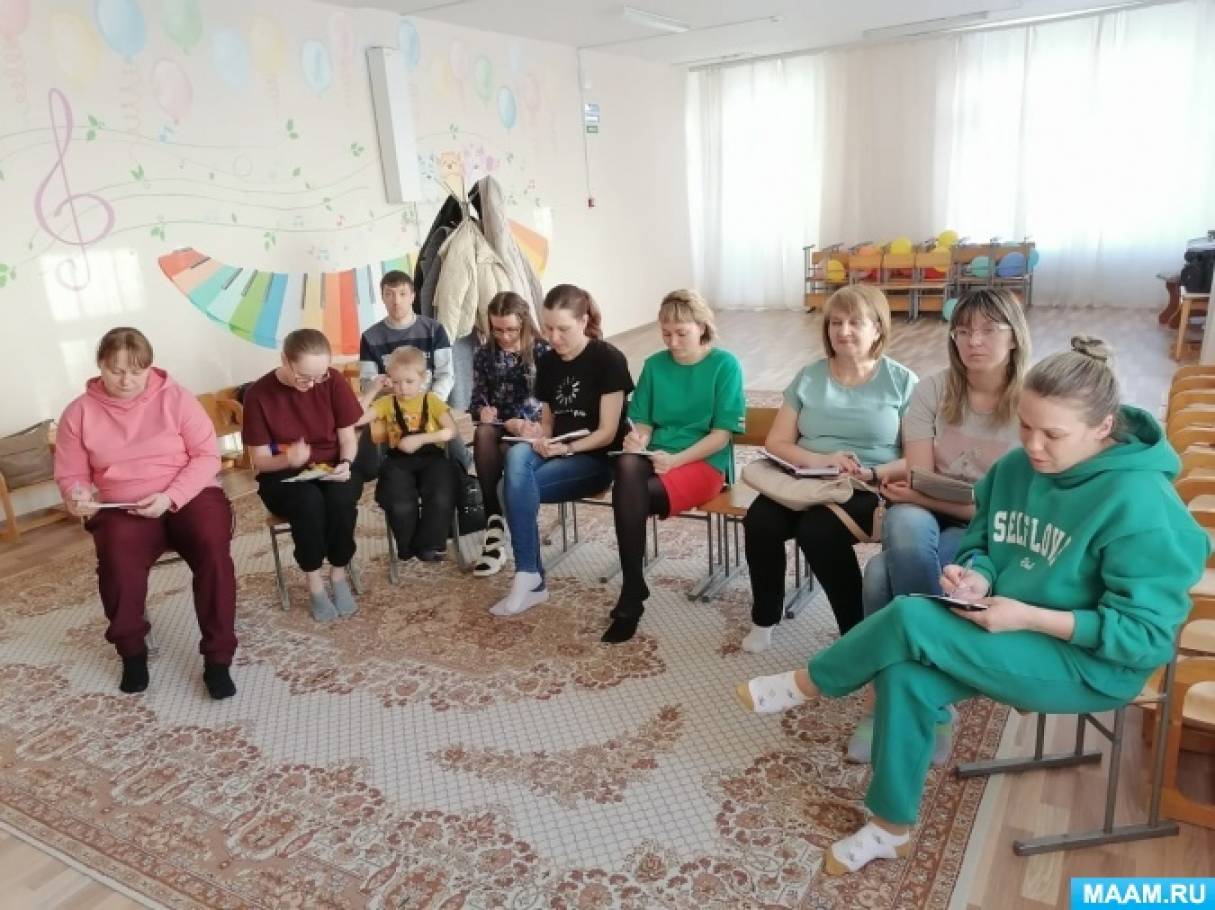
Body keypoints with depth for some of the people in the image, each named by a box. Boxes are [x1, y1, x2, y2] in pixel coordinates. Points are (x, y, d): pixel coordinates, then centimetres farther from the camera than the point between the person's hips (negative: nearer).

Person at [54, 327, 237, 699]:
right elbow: (70, 475, 10)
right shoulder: (78, 413, 5)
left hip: (190, 496, -1)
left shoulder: (176, 398, -2)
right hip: (121, 508, 1)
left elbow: (207, 456, -5)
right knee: (118, 561, -31)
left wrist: (170, 497, -18)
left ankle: (217, 657, -19)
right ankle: (132, 649, -2)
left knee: (213, 549, -32)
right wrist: (78, 496, -15)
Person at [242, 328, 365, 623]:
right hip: (283, 476, -1)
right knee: (309, 500, -34)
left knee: (340, 497, -32)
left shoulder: (333, 381, -9)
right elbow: (260, 461, -9)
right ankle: (314, 581, -13)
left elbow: (347, 437, -1)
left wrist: (345, 464, -22)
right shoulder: (258, 394, -13)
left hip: (332, 468, 2)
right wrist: (288, 459, -30)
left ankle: (339, 574, -9)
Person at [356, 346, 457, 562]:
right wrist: (373, 390, -1)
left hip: (431, 458, 0)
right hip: (399, 461, 0)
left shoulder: (432, 400, 8)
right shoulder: (387, 402, 11)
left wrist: (420, 439, -15)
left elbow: (451, 430, -3)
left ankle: (427, 544, -1)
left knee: (441, 499, -28)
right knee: (400, 505, -27)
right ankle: (408, 545, 4)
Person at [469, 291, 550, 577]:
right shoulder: (484, 355, 11)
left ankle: (496, 529, -26)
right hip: (497, 427, 3)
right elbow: (477, 400, 9)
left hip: (530, 429, -2)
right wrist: (483, 411, -15)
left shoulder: (542, 352, 2)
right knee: (482, 433, -34)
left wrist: (517, 424, -17)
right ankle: (495, 520, -34)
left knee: (507, 449, -36)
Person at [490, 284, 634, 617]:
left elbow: (607, 432, -12)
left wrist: (566, 448, -25)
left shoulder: (608, 359, -10)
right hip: (555, 452, 5)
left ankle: (529, 579, -14)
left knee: (515, 485, -27)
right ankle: (530, 578, -27)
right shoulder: (547, 363, 8)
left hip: (596, 459, -5)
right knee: (516, 455, -30)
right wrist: (539, 435, -8)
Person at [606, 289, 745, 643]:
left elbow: (722, 435, -7)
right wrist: (637, 439, -11)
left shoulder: (725, 365, -2)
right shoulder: (654, 365, 11)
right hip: (656, 458, 4)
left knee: (628, 494, -31)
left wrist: (675, 459, -18)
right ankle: (633, 588, -27)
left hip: (704, 463, -4)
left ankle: (631, 592, -15)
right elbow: (643, 421, 14)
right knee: (625, 465, -35)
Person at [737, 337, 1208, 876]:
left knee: (909, 619, -24)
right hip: (1013, 640, 7)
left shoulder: (1139, 503, -23)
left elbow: (1146, 635, -21)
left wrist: (1027, 616, -28)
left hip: (1091, 664, -7)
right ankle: (890, 828, 1)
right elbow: (981, 545, 11)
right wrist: (975, 577, -13)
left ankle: (808, 685, 3)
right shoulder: (1018, 468, -2)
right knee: (906, 677, -20)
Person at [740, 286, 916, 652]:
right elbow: (776, 442, 5)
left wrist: (873, 474, -22)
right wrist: (820, 460, -14)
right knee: (760, 520, -26)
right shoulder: (809, 377, 11)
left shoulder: (902, 382, 2)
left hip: (870, 490, -3)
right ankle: (764, 618, -1)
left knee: (818, 530, -34)